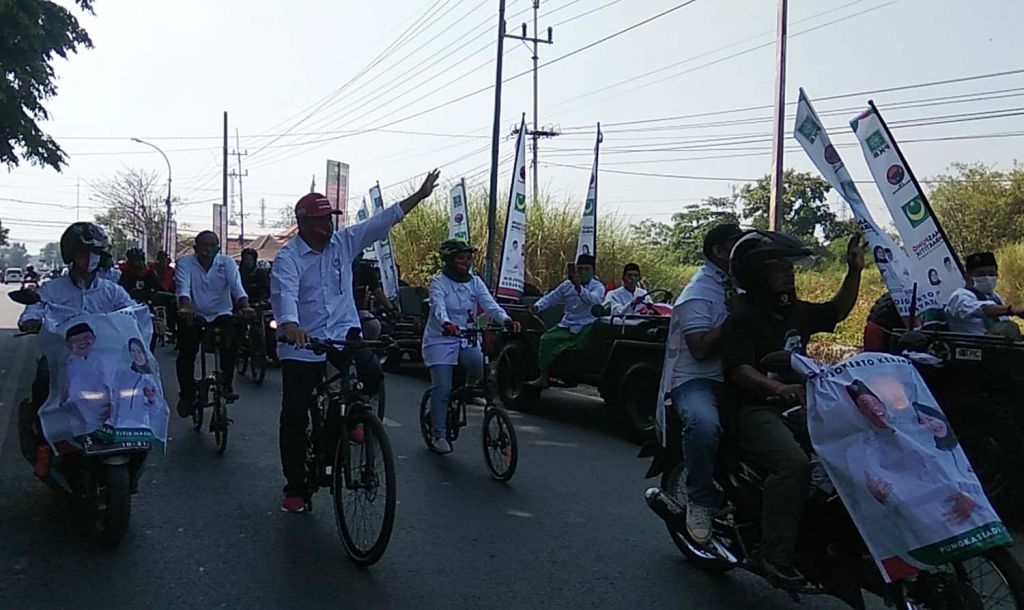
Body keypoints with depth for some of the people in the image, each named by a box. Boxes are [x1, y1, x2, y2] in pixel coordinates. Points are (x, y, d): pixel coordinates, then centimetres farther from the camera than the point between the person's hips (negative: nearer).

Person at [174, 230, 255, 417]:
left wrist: (245, 306, -35)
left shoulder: (226, 263, -1)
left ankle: (227, 384, -17)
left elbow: (237, 286, -15)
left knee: (232, 336, -29)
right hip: (194, 314, 0)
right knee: (186, 352, -19)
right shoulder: (185, 263, -4)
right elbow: (183, 287, -20)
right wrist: (185, 307, -42)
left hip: (221, 314, 0)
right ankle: (187, 394, 2)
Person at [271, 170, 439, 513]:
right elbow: (285, 294, -26)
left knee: (373, 374, -26)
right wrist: (290, 326, -46)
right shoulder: (288, 258, -8)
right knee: (294, 417, -1)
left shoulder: (343, 242, 6)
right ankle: (296, 489, 15)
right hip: (301, 346, -2)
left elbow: (381, 222, 6)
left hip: (343, 335, 3)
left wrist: (419, 196, 3)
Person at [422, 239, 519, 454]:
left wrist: (506, 320, -31)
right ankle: (439, 435, 2)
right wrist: (447, 325, -48)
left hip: (467, 339, 3)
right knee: (442, 388, -11)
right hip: (440, 341, -3)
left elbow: (490, 304, -10)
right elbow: (438, 307, -25)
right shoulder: (438, 282, -7)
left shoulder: (475, 282, 5)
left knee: (480, 364, -28)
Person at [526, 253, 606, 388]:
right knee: (547, 339, -15)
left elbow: (593, 299, -23)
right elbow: (550, 298, 18)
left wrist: (579, 288, -41)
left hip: (586, 327, -4)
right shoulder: (567, 285, 14)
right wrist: (537, 307, -2)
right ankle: (543, 376, -10)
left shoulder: (597, 287, 0)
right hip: (566, 325, 4)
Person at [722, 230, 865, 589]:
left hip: (797, 406, 8)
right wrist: (777, 387, -37)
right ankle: (775, 556, -28)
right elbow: (737, 370, -20)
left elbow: (837, 312, 31)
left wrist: (854, 271, 19)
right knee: (794, 464, -33)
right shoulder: (744, 316, -8)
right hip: (756, 411, -8)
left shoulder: (797, 311, 16)